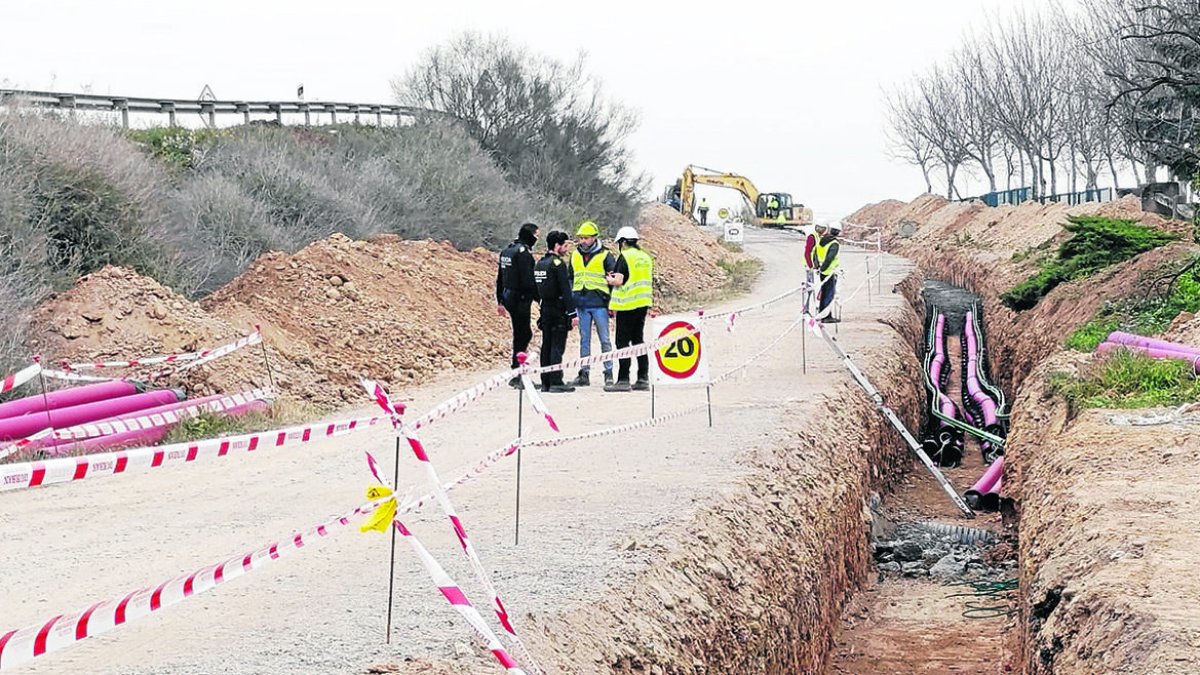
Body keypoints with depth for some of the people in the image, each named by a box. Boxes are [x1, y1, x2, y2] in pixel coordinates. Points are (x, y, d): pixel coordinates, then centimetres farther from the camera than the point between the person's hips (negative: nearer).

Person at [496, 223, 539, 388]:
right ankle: (517, 377, -2)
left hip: (508, 297, 9)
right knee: (521, 335, -4)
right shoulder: (523, 252, -15)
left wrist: (500, 301, 23)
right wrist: (540, 298, -13)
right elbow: (528, 280, -20)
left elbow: (500, 278, 19)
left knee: (524, 333, 17)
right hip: (520, 298, -9)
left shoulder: (507, 250, 14)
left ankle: (517, 375, 17)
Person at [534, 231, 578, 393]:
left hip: (545, 310, 8)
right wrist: (572, 314, -18)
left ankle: (546, 382, 13)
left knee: (546, 346, 11)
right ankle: (556, 382, -7)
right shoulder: (558, 264, -14)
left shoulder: (539, 264, 12)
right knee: (557, 347, -6)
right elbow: (566, 290, -18)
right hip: (558, 311, -8)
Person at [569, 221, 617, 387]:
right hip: (581, 304, 4)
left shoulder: (605, 255, -2)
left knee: (604, 339, 0)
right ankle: (584, 373, 11)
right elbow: (570, 279, 21)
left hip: (599, 304, -4)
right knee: (584, 340, 8)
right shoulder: (575, 256, 12)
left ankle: (608, 373, 4)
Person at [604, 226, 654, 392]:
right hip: (643, 304, 7)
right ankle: (643, 378, 12)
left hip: (627, 305, -7)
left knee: (623, 342, -2)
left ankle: (623, 380, -3)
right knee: (638, 340, 13)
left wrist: (610, 279, 3)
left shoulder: (624, 256, -11)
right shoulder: (646, 257, 11)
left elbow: (619, 281, -18)